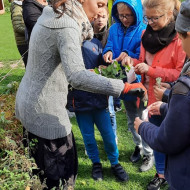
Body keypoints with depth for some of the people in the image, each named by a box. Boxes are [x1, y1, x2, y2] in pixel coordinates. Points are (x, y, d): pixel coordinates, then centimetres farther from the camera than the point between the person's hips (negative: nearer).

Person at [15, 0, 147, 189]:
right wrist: (124, 87, -35)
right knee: (61, 172, 9)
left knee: (43, 166, 26)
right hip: (45, 109, -9)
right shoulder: (66, 26, -23)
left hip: (29, 101, 9)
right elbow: (77, 77, -36)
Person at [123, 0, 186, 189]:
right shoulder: (147, 34, 4)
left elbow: (182, 74, -20)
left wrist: (151, 70, -24)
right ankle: (160, 174, 38)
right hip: (152, 97, 6)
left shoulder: (180, 38, -19)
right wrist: (135, 62, -7)